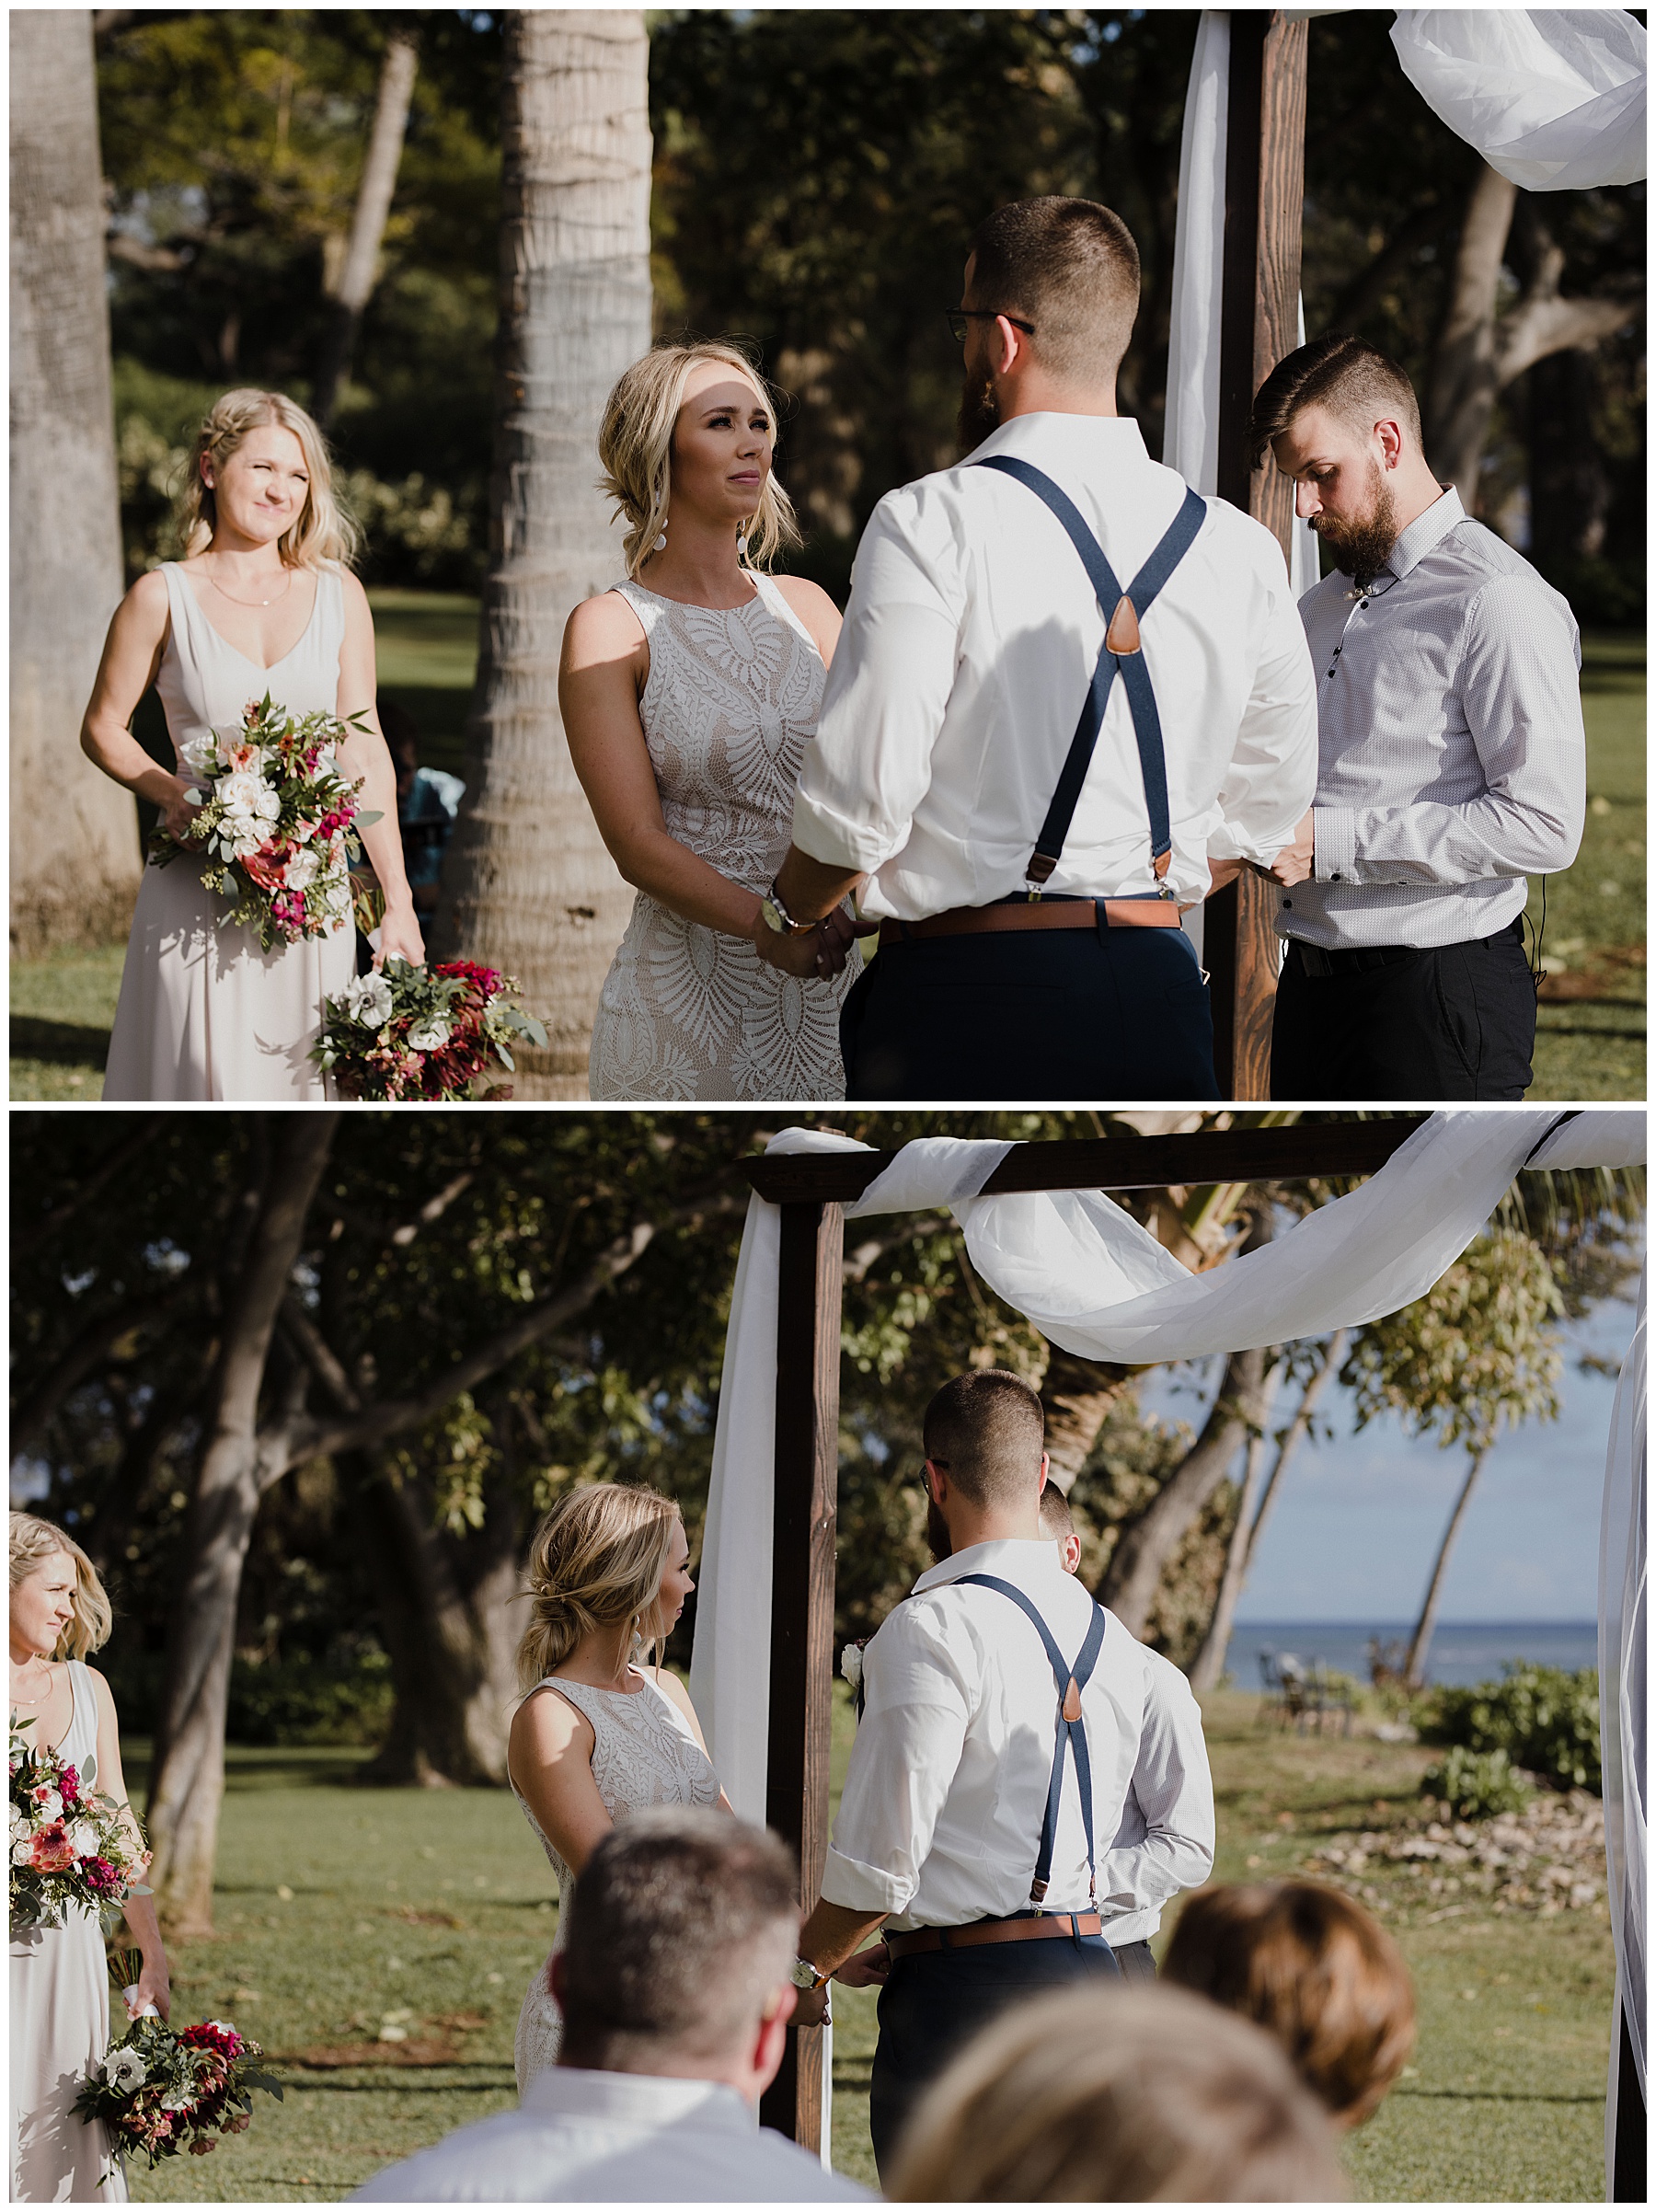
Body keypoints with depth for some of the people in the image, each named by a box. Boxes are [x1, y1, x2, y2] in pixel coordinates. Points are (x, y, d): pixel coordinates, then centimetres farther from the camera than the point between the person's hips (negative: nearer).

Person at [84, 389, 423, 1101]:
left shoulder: (337, 593, 7)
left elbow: (364, 751, 7)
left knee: (302, 1085, 4)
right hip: (199, 898, -2)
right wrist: (169, 790, -12)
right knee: (211, 1085, -5)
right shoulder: (163, 597, 0)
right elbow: (103, 729, 8)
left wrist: (398, 901, 3)